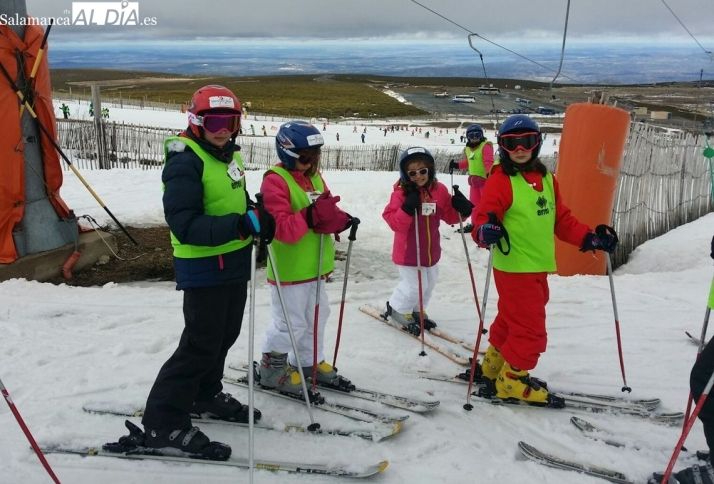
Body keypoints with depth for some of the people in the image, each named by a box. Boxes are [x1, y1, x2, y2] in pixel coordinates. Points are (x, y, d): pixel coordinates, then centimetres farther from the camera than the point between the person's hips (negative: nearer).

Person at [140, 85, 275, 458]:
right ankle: (163, 421, 8)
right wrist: (240, 225, -38)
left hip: (234, 263, 9)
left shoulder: (228, 154, 9)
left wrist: (260, 219, 0)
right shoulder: (185, 161, -19)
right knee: (201, 344, -5)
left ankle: (205, 395, 40)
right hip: (204, 269, -9)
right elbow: (185, 225, -28)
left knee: (225, 335, 20)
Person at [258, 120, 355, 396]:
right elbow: (281, 228, -26)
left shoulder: (314, 177, 9)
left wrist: (341, 219, -10)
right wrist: (310, 216, -33)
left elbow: (326, 212, 12)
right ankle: (273, 368, 22)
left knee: (316, 316, 20)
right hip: (289, 269, -9)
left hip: (315, 266, 9)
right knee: (290, 322, 2)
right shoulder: (276, 181, -18)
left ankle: (309, 362, 38)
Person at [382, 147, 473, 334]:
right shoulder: (401, 193, -17)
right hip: (408, 251, -6)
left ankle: (416, 310, 44)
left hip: (431, 249, 6)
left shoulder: (440, 190, -3)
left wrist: (461, 208, -14)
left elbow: (449, 215, 6)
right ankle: (398, 310, 24)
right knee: (415, 285, -3)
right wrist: (407, 208, -37)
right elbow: (394, 223, -22)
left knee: (429, 283, 21)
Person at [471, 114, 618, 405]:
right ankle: (512, 381, 15)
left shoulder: (546, 179, 10)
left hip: (539, 267, 8)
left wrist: (589, 237, 10)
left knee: (512, 319, 21)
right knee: (531, 329, -2)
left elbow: (562, 219, 16)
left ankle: (494, 365, 39)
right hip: (514, 268, -8)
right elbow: (483, 215, -18)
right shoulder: (500, 180, -12)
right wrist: (485, 231, -40)